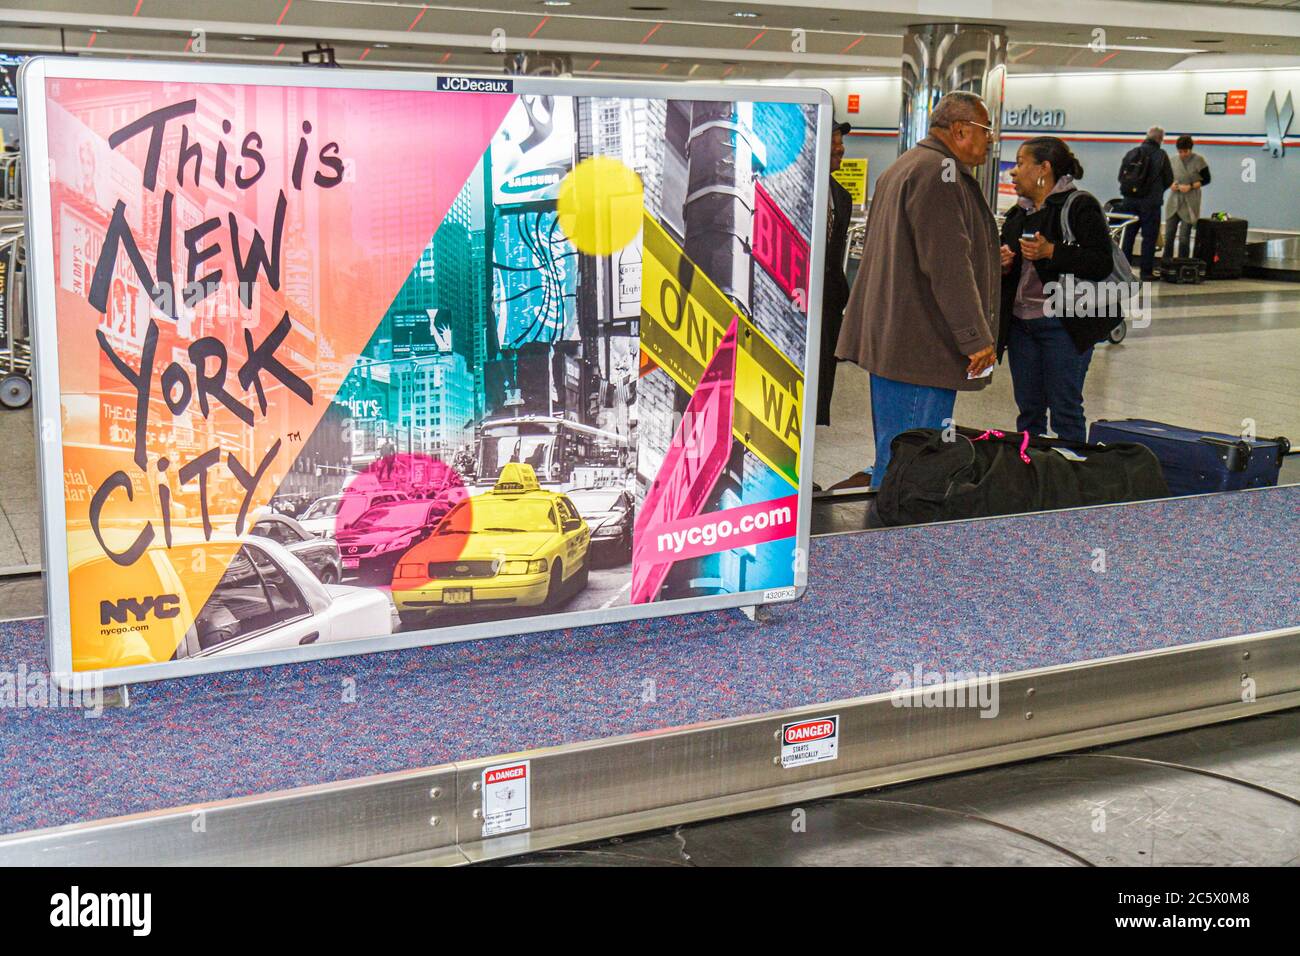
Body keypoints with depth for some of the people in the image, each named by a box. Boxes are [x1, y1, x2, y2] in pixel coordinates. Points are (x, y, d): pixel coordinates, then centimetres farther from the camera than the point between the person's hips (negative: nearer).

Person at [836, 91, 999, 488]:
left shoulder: (904, 166, 21)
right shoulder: (938, 171, -14)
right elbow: (949, 265, -20)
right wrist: (976, 338, -18)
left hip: (892, 340, 11)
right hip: (920, 348, -11)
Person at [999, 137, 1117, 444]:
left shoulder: (1080, 206, -6)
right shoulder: (1018, 214, 17)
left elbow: (1103, 264, -16)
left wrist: (1051, 252, -22)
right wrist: (1002, 266, 4)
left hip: (1064, 324, -7)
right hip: (1021, 323, 7)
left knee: (1065, 410, -3)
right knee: (1028, 410, 11)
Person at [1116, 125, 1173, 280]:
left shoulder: (1131, 153, 7)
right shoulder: (1161, 155, -5)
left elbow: (1121, 176, 6)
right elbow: (1169, 180, -1)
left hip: (1129, 199, 4)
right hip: (1150, 201, -4)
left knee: (1128, 234, 11)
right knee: (1149, 236, 1)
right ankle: (1147, 271, 2)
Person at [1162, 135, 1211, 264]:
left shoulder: (1198, 160, -3)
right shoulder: (1173, 160, 6)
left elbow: (1206, 179, 0)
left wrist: (1191, 186, -13)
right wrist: (1171, 184, -5)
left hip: (1189, 203, -3)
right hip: (1173, 201, 3)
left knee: (1184, 237, -4)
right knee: (1169, 234, 2)